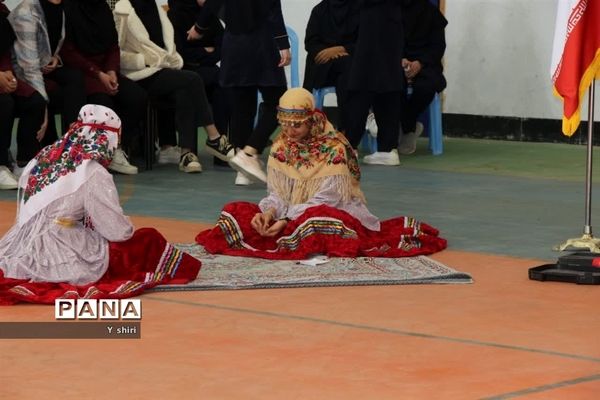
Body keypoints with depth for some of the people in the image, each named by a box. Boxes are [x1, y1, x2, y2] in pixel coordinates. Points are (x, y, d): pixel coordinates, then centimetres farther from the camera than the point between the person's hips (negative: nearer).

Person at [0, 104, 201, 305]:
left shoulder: (42, 158, 10)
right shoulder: (94, 175, -10)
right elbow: (118, 231, -7)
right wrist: (129, 231, 16)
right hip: (62, 262, -7)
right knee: (148, 240, 2)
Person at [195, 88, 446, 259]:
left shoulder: (334, 150, -15)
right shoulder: (280, 147, 2)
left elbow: (324, 201, -19)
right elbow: (276, 195, 0)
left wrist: (286, 220, -29)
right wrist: (268, 213, -24)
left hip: (332, 213, -6)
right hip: (290, 215, 6)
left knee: (315, 219, -42)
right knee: (235, 211, -12)